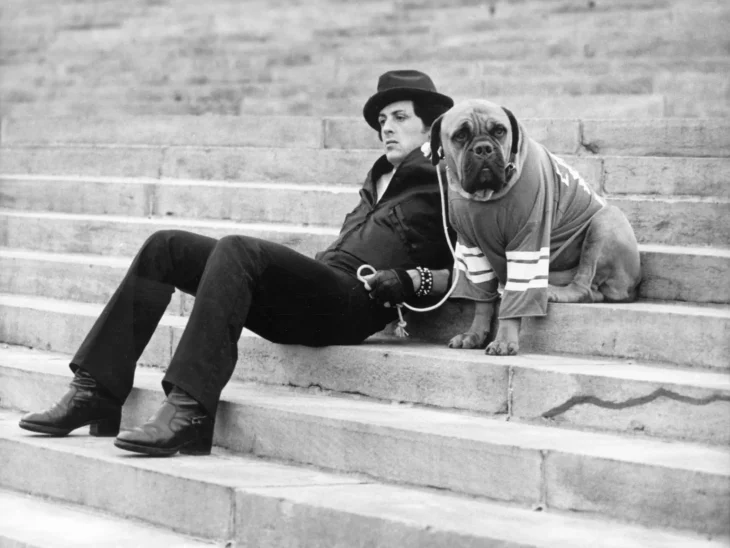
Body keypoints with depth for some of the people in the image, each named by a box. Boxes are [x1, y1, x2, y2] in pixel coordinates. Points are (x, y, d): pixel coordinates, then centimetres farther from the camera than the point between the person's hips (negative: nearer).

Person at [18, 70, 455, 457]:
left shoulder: (441, 182, 6)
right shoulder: (381, 177, 31)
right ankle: (96, 393, -6)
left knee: (236, 250, -33)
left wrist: (414, 281, -18)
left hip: (352, 304, -9)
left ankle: (189, 412, -40)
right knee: (166, 247, 1)